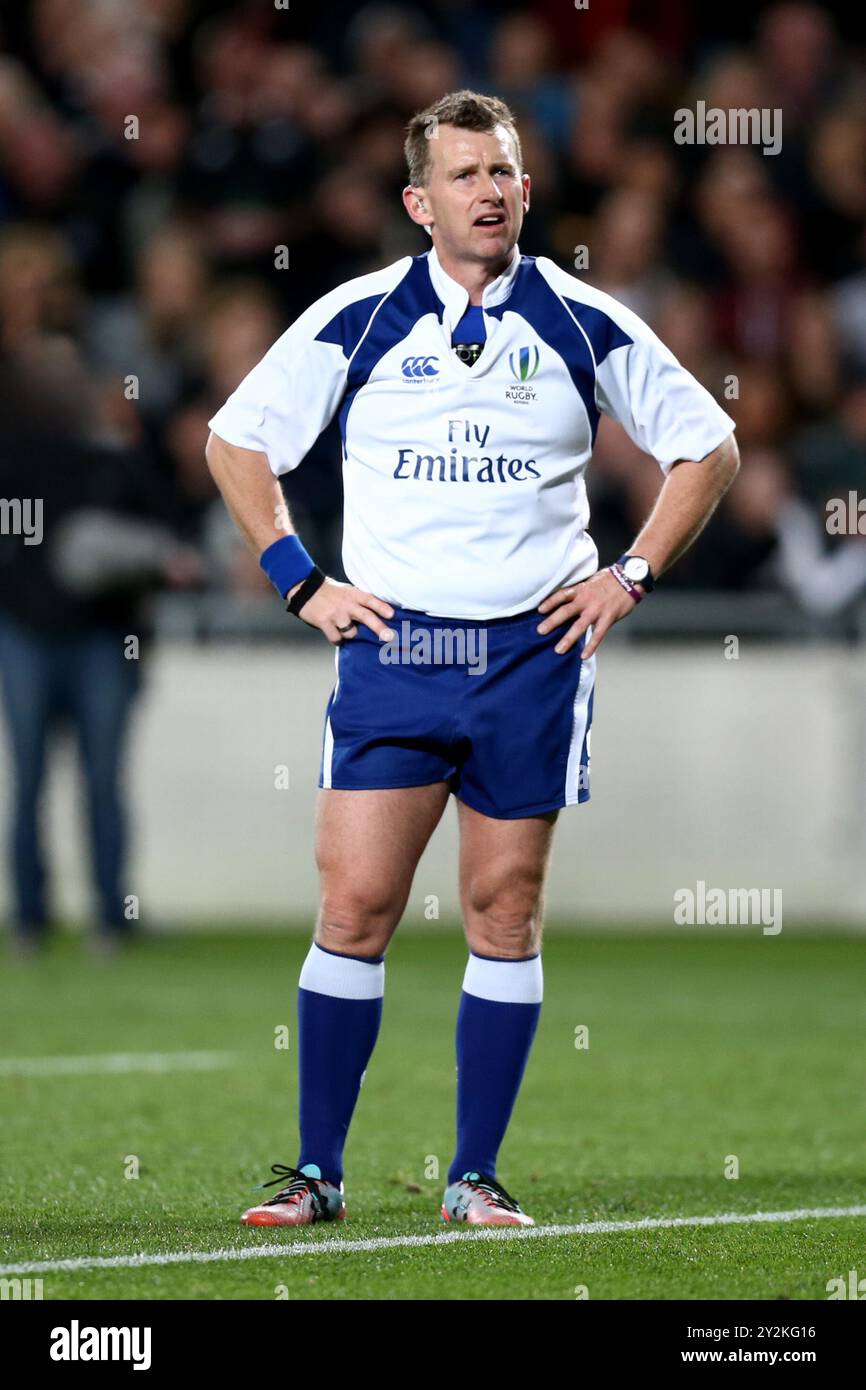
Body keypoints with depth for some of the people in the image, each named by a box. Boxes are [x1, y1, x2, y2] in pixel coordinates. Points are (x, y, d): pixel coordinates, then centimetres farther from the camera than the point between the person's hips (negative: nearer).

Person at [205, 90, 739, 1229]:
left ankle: (477, 1176, 10)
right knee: (356, 904, -6)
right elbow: (235, 441, 11)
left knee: (506, 911, 3)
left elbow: (707, 447, 12)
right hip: (391, 648, 0)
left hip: (534, 653, 1)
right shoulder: (355, 321, 2)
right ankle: (316, 1171, 2)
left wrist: (632, 576, 3)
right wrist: (302, 584, 4)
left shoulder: (584, 325, 3)